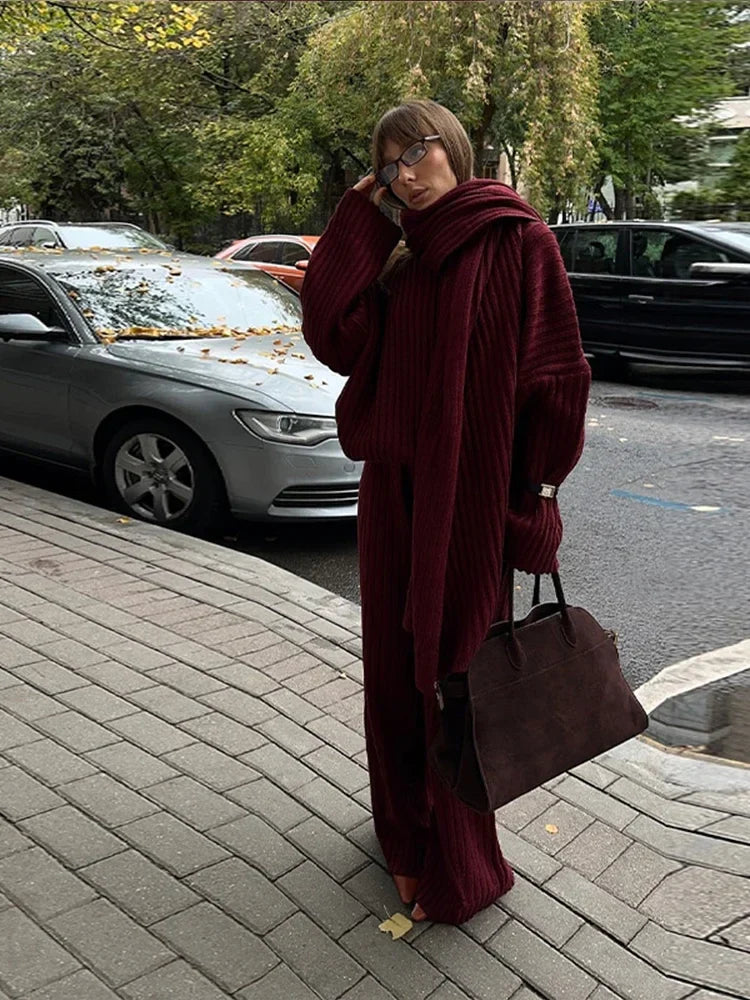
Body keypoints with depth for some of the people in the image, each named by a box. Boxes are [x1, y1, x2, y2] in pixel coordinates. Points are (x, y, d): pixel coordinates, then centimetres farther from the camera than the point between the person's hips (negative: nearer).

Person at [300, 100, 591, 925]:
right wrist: (358, 218, -3)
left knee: (454, 669, 4)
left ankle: (457, 870, 23)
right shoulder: (396, 260, 11)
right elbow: (331, 337, -4)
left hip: (471, 497, -6)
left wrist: (532, 503, -13)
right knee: (396, 662, 15)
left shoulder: (517, 240, -7)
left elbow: (554, 371, -10)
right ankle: (411, 825, 37)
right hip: (395, 493, 6)